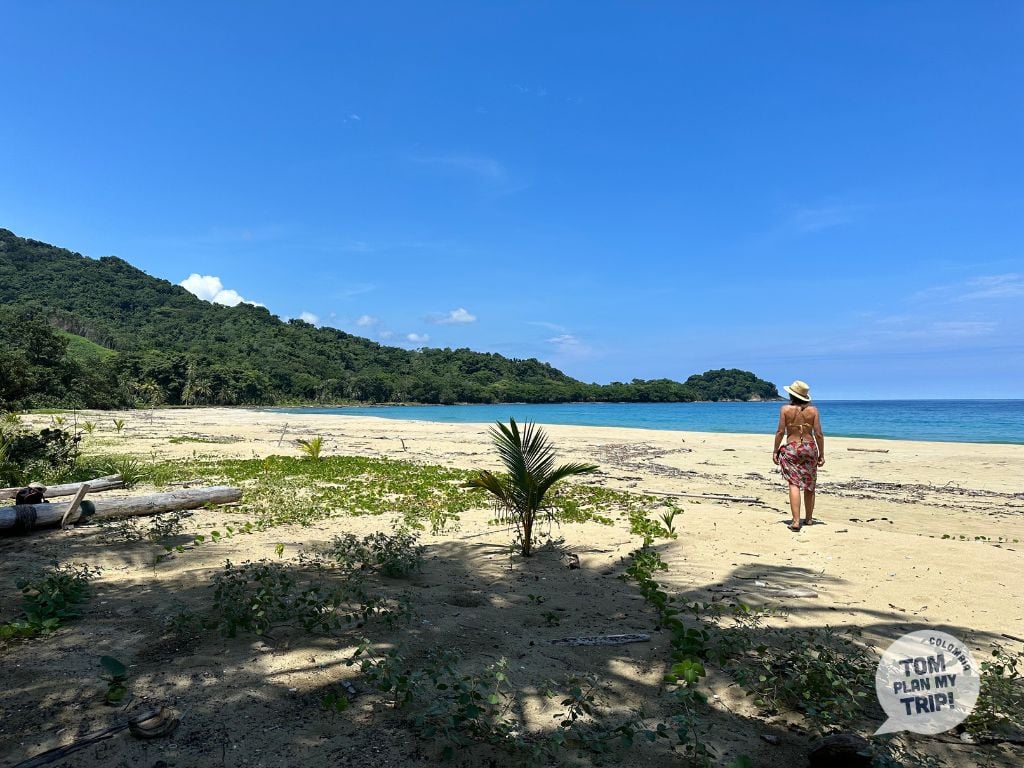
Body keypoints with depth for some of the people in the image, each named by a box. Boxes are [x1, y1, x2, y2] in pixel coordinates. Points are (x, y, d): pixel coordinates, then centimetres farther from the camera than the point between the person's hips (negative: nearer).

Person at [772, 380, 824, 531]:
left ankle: (796, 521, -14)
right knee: (809, 485, 16)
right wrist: (821, 454, 5)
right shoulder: (813, 410, 0)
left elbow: (780, 432, -7)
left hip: (791, 448, -2)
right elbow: (818, 434, -3)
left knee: (794, 484, -4)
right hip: (810, 447, 2)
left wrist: (775, 450, 2)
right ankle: (809, 518, 27)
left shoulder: (785, 409, -5)